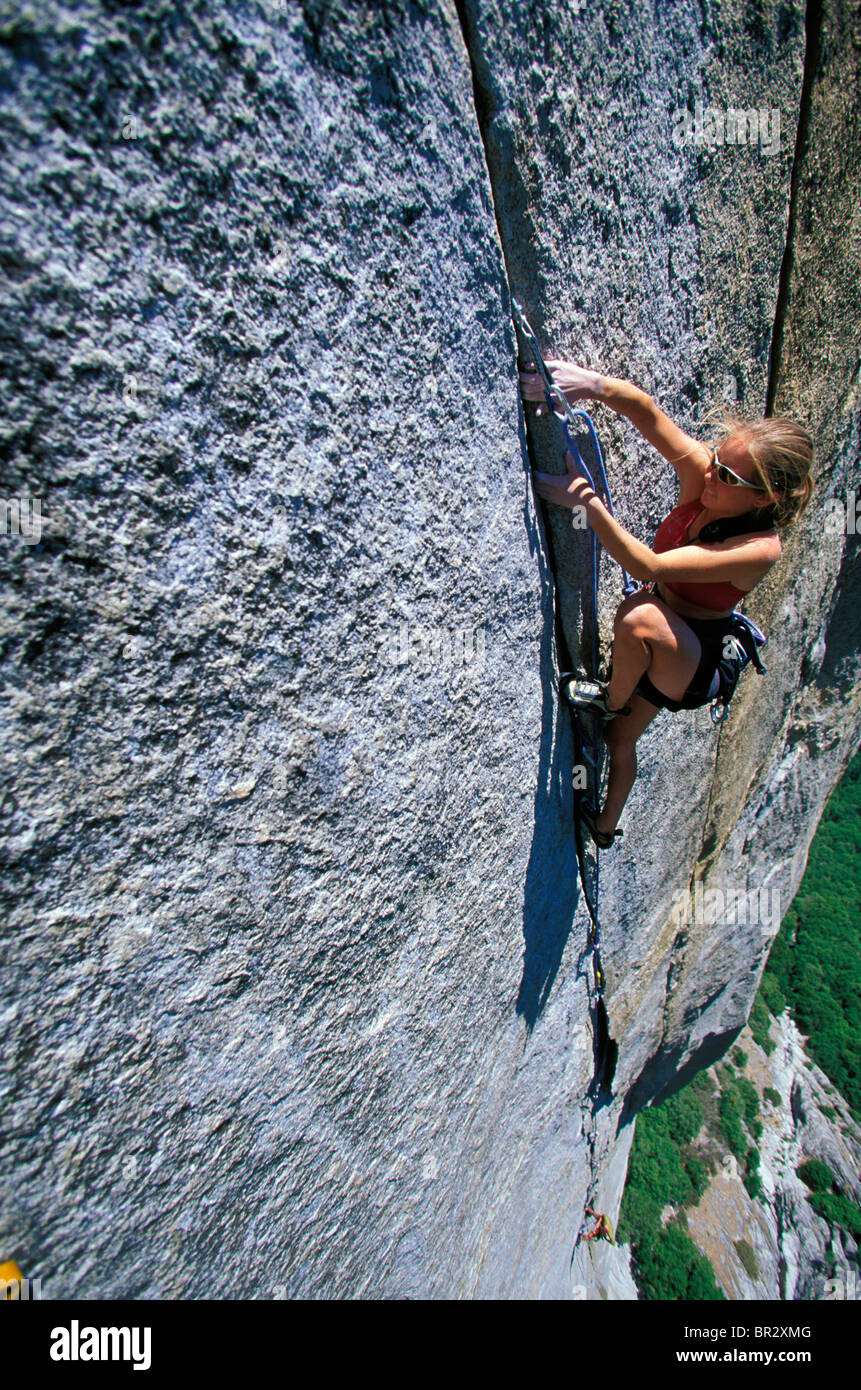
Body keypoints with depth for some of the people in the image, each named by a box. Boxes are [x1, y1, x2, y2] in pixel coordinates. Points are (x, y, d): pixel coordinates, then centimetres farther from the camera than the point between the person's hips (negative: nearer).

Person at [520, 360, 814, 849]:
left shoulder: (760, 548, -29)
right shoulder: (702, 476, -14)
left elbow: (649, 567, -37)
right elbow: (647, 411, -23)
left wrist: (588, 501, -43)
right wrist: (593, 383, -43)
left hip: (693, 665, -6)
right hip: (660, 649, 7)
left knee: (640, 614, -39)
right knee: (622, 739, 19)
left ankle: (612, 701, -7)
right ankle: (605, 827, 47)